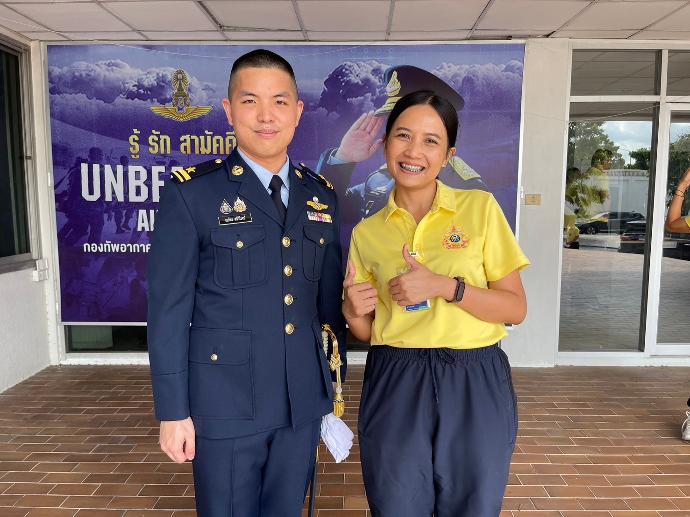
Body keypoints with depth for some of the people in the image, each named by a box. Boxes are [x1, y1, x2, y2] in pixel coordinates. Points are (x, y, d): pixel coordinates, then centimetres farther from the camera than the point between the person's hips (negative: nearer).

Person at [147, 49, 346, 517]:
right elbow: (168, 310, -8)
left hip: (303, 403, 4)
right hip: (227, 403, -4)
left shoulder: (321, 196, 4)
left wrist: (333, 387, 11)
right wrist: (172, 411, -7)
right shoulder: (191, 192, -9)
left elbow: (329, 299, 9)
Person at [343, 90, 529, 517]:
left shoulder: (481, 208, -3)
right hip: (394, 389, 1)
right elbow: (368, 331, 9)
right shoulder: (367, 233, 3)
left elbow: (516, 309, -5)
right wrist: (354, 312, -13)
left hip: (474, 388, -1)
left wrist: (446, 286, -19)